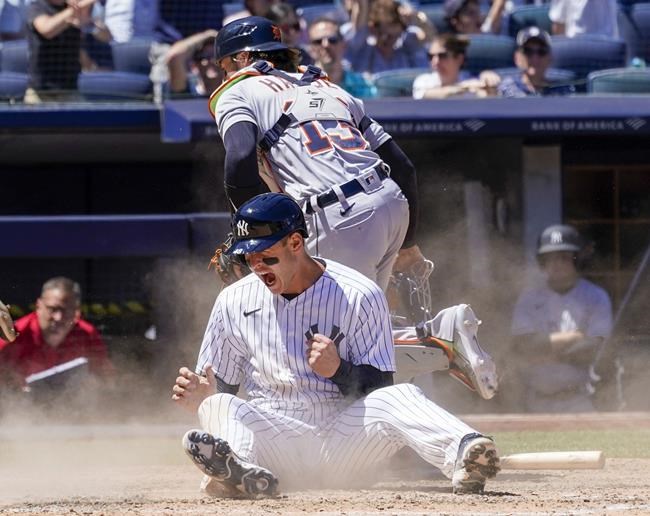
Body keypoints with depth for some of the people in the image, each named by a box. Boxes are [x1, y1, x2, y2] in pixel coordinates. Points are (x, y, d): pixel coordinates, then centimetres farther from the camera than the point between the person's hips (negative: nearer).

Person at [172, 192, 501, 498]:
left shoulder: (360, 297, 0)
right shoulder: (234, 301, 8)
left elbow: (381, 389, -3)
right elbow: (218, 388, 11)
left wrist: (338, 370, -23)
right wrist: (200, 397, -13)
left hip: (343, 440, -1)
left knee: (402, 397, -28)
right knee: (218, 406, -27)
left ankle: (460, 456, -58)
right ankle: (241, 469, -62)